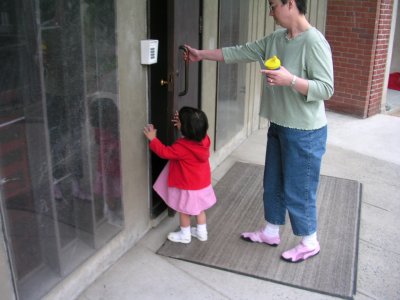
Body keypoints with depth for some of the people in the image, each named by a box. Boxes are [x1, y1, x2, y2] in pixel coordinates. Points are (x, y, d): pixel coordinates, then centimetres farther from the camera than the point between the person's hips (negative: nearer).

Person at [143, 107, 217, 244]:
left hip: (188, 186, -7)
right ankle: (201, 232, 38)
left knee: (184, 210, 14)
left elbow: (165, 152, -22)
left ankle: (185, 235, 31)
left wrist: (153, 139, -13)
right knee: (199, 208, 24)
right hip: (202, 183, 7)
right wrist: (183, 125, 6)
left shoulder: (183, 147, -32)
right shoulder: (203, 139, -11)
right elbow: (192, 134, 13)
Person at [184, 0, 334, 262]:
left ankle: (310, 243, 26)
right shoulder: (275, 40, 5)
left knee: (298, 191, 5)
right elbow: (240, 53, 10)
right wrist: (201, 54, 12)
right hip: (278, 127, 9)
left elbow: (326, 89, -22)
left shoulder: (314, 42, -20)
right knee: (273, 185, 19)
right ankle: (271, 232, 38)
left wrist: (290, 80, -33)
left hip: (304, 133, -8)